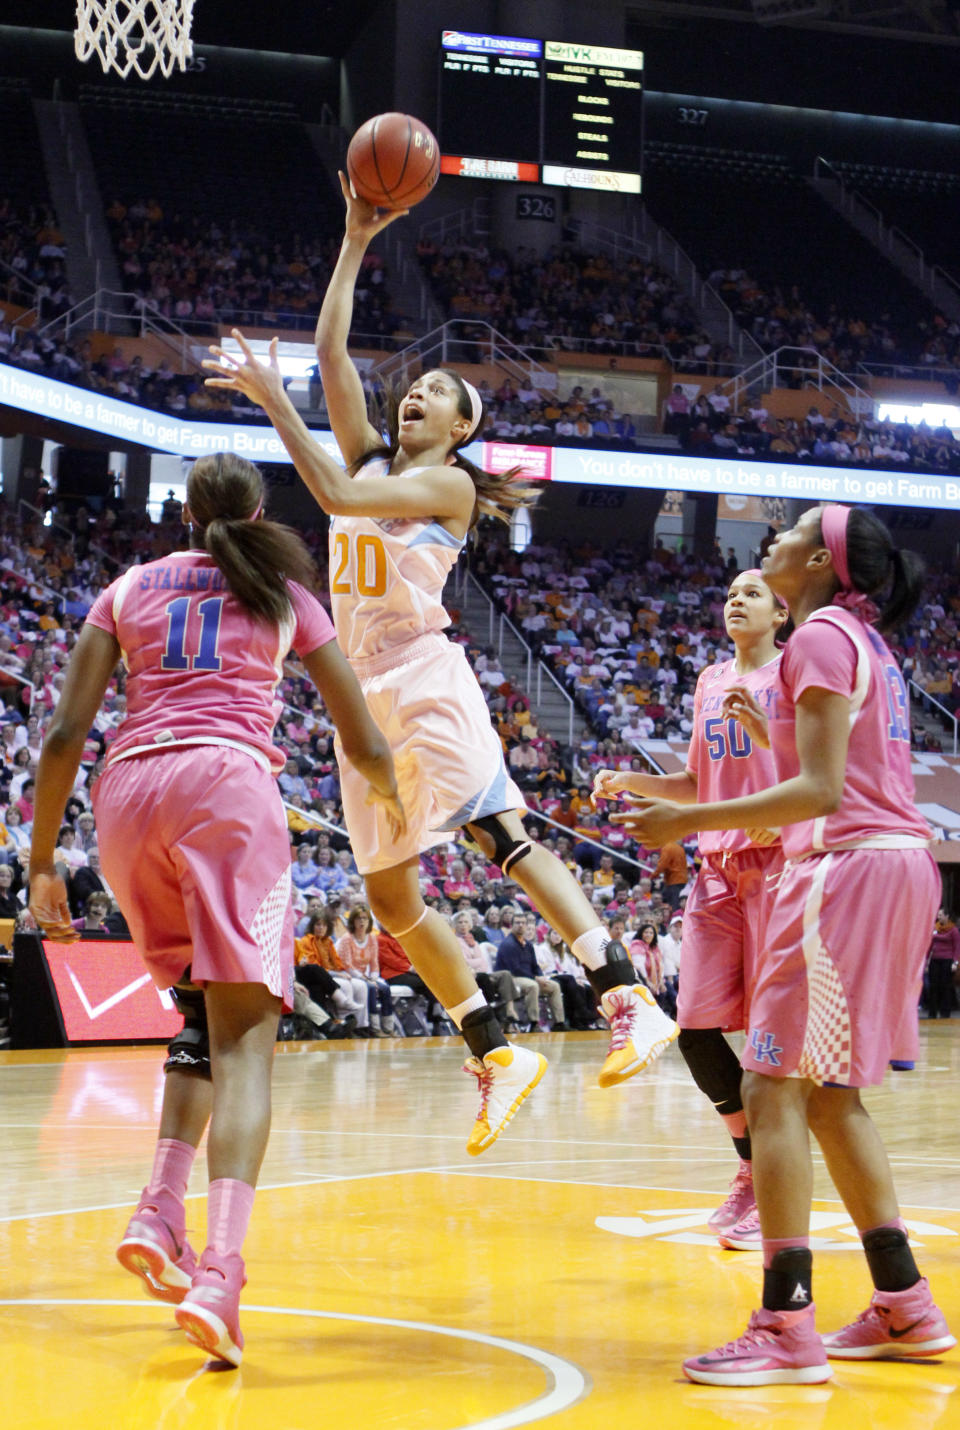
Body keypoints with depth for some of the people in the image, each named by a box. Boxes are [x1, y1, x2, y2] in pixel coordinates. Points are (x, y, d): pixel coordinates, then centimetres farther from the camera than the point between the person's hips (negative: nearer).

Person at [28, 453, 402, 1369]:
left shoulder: (129, 589, 21)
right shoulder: (284, 592, 18)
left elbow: (65, 735, 10)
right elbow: (363, 743, 19)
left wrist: (42, 862, 14)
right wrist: (387, 795, 40)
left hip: (127, 790, 3)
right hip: (226, 782, -3)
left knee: (203, 1015, 22)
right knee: (245, 1031, -9)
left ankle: (159, 1214, 4)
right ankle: (217, 1275, -26)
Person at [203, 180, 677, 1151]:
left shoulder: (447, 483, -2)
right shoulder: (372, 458, 18)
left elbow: (335, 496, -17)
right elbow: (331, 351, 12)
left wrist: (271, 399, -18)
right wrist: (355, 242, 10)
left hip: (425, 680, -8)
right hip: (366, 692, 8)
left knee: (503, 835, -22)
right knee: (391, 897, 3)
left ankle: (630, 1001, -27)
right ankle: (495, 1057, 8)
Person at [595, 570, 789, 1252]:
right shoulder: (711, 682, 19)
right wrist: (632, 782, 11)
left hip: (777, 863, -6)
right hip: (717, 869, 6)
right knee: (697, 1030, 0)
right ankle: (754, 1168, 17)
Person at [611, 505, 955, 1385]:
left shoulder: (821, 636, -9)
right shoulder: (867, 641, 20)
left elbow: (822, 791, -18)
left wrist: (692, 821, -17)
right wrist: (769, 736, 24)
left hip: (848, 866, -10)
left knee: (775, 1088, -9)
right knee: (829, 1095, 15)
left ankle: (787, 1328, -12)